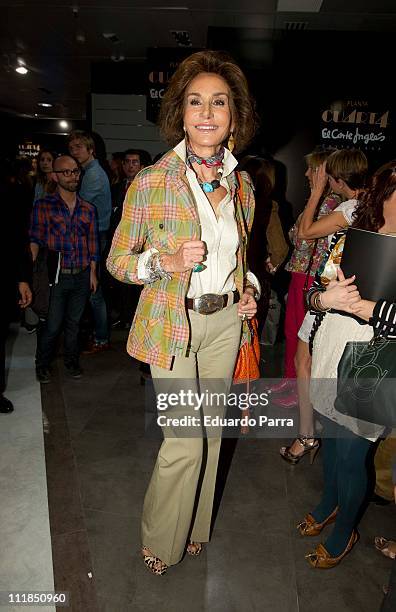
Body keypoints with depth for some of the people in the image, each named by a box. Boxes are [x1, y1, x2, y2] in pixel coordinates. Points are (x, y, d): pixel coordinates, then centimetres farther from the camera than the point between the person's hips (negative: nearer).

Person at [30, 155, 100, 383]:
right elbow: (35, 240, -5)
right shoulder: (43, 206, 1)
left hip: (82, 276, 3)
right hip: (56, 276, -3)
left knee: (74, 322, 14)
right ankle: (42, 365, 24)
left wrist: (93, 272, 7)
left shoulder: (88, 209, 10)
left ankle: (72, 361, 31)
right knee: (52, 325, 2)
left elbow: (93, 242, 12)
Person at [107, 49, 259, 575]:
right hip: (174, 324, -5)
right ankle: (159, 541, 31)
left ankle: (194, 526, 43)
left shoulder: (242, 185, 5)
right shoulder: (151, 181, -11)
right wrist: (166, 261, -24)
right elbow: (117, 260, -6)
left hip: (225, 321, 5)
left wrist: (249, 289, -1)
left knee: (209, 430, 16)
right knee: (185, 441, -1)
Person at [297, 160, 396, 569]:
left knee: (350, 456, 10)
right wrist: (327, 298, -18)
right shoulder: (345, 237, 4)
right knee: (330, 437, 23)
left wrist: (358, 305, -26)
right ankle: (329, 501, 52)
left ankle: (344, 532, 38)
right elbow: (314, 291, 2)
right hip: (329, 356, 5)